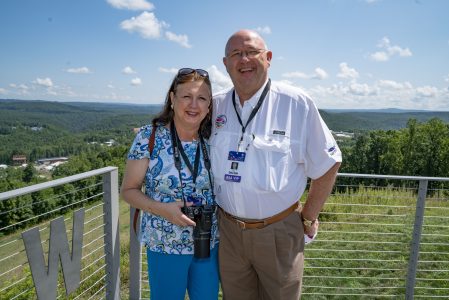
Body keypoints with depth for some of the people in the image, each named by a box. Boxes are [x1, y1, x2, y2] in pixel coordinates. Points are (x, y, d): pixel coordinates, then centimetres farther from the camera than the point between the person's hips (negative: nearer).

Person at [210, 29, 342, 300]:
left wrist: (308, 218, -2)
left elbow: (327, 165, -4)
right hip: (228, 230, 3)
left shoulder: (296, 103, -11)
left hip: (279, 231, -2)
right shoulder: (215, 106, -1)